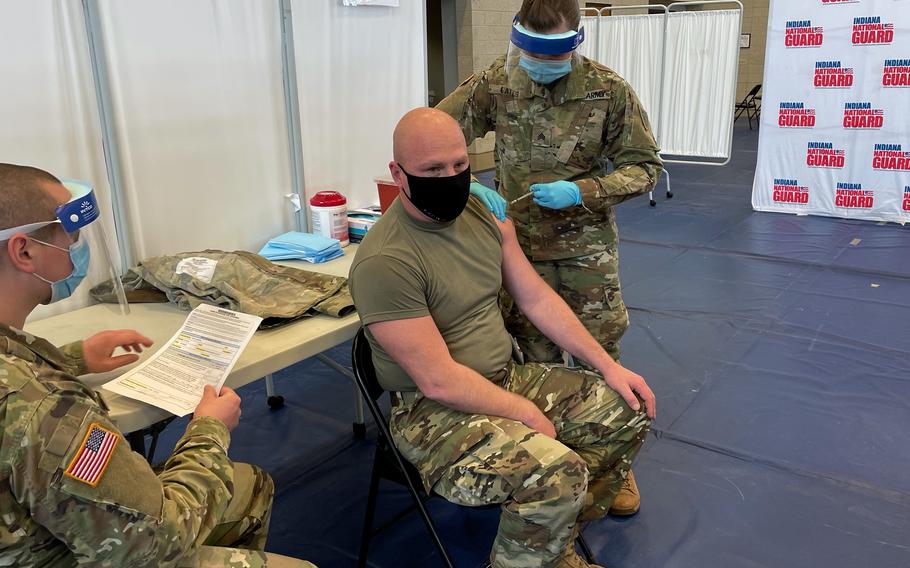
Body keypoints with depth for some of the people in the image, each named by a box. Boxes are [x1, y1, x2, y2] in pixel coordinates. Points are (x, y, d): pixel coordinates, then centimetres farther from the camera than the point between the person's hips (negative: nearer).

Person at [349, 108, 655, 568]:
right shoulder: (384, 261, -23)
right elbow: (439, 380, -23)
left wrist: (608, 366, 4)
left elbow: (537, 298, 8)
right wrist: (526, 413, -15)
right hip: (435, 412, -8)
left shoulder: (485, 214, 2)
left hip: (507, 378, 9)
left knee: (628, 411, 7)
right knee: (558, 473, -30)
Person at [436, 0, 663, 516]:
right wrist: (469, 187, -21)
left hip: (587, 247, -1)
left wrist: (581, 191, -19)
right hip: (520, 244, 1)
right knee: (536, 359, 11)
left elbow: (645, 167, -4)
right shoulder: (494, 84, -6)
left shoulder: (609, 90, -9)